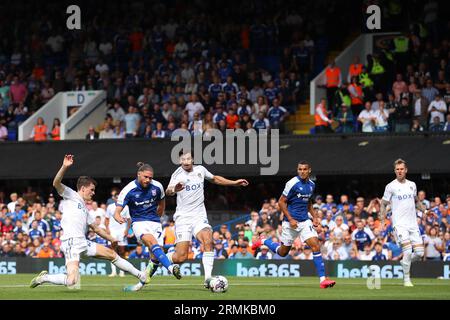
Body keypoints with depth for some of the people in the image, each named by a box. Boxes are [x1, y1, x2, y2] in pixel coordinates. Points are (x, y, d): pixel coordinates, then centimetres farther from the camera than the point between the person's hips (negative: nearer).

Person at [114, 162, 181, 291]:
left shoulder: (157, 187, -2)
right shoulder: (128, 190, -12)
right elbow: (117, 211, -14)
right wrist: (119, 218, -36)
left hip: (155, 222, 4)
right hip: (139, 222, -4)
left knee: (155, 257, -12)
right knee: (152, 242, -34)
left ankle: (141, 283, 4)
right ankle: (170, 268, -51)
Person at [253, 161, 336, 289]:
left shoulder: (311, 185, 7)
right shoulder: (293, 183, -14)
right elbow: (281, 202, -11)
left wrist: (315, 216, 12)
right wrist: (290, 219, -17)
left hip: (305, 221, 5)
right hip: (291, 222, -5)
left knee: (315, 246, -13)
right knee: (283, 252, 7)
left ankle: (322, 279, -13)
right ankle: (264, 242, 36)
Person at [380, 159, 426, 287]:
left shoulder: (412, 185, 12)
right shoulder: (391, 186, -2)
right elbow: (383, 204, 2)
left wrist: (425, 210, 11)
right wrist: (382, 222, -8)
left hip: (413, 224, 5)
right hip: (399, 224, -5)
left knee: (419, 253, -3)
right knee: (407, 250, -19)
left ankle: (404, 262, 26)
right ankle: (406, 279, -7)